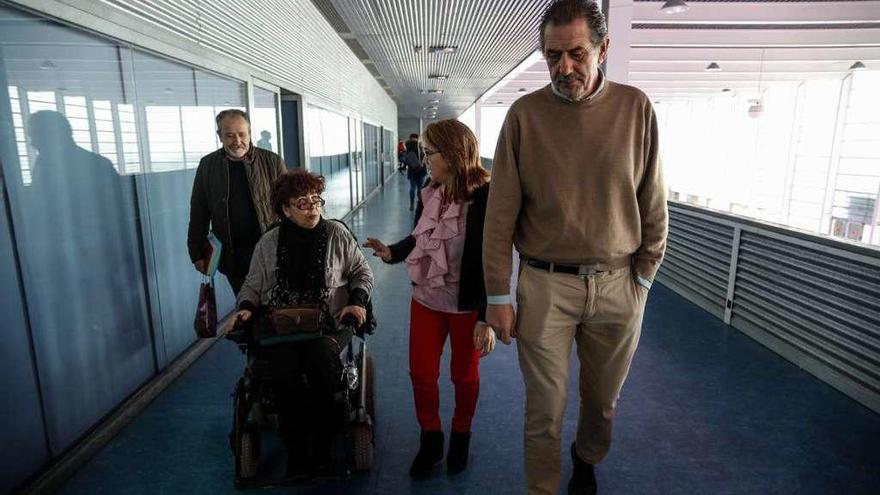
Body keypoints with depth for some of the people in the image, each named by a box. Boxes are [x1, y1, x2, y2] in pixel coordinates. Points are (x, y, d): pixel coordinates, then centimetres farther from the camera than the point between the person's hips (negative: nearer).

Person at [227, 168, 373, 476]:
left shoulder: (337, 233, 6)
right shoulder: (269, 242, 11)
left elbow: (362, 272, 11)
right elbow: (253, 284, 18)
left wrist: (358, 300, -6)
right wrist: (245, 308, -2)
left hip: (330, 322, -1)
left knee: (320, 357, -32)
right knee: (283, 366, -29)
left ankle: (322, 442, -10)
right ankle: (295, 447, -7)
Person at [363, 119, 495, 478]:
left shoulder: (486, 197, -19)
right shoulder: (429, 194, 0)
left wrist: (487, 317, -20)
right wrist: (391, 252, -7)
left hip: (467, 305, -5)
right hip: (426, 299, 6)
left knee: (464, 374, 15)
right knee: (421, 372, 12)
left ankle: (461, 436, 40)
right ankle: (430, 438, 35)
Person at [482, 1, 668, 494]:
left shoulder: (636, 108, -1)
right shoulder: (524, 114, -4)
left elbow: (653, 206, 4)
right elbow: (501, 214, -4)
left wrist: (643, 279, 2)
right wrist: (498, 295, -5)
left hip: (618, 285, 2)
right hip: (545, 285, -1)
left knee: (603, 400, 20)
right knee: (546, 408, 8)